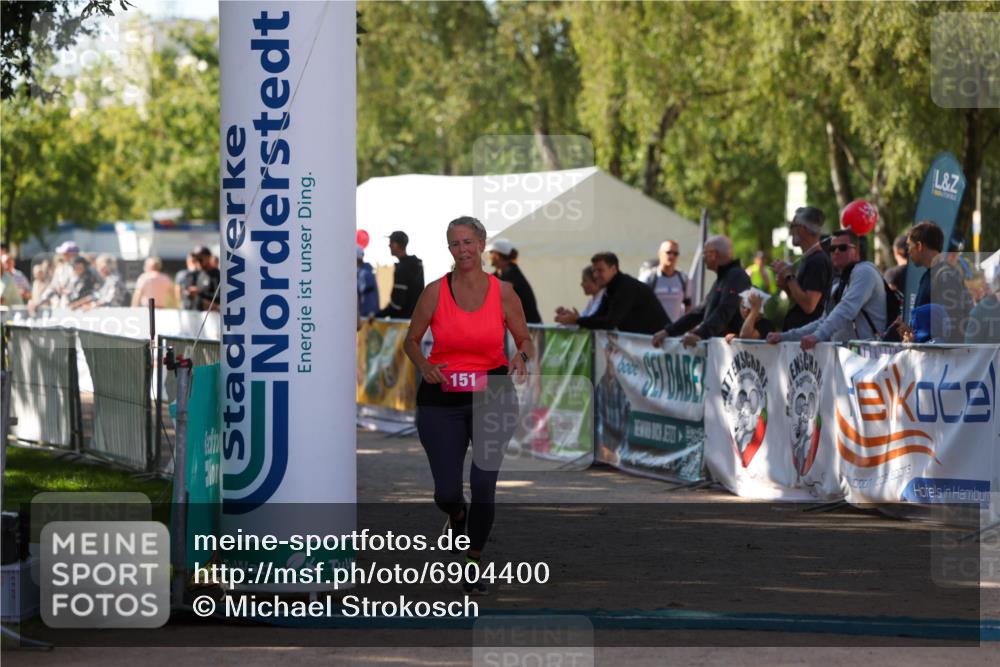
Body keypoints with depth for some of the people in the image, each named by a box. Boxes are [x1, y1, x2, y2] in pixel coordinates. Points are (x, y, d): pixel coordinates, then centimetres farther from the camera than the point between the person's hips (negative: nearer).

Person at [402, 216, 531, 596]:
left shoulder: (503, 292, -2)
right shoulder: (435, 292, -4)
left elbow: (525, 340, 8)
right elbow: (411, 341, 6)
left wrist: (521, 357, -15)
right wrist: (424, 366, -14)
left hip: (492, 395, 0)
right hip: (442, 398, 0)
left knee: (484, 485, -8)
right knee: (447, 493, -2)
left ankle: (474, 561, 15)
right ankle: (457, 515, 38)